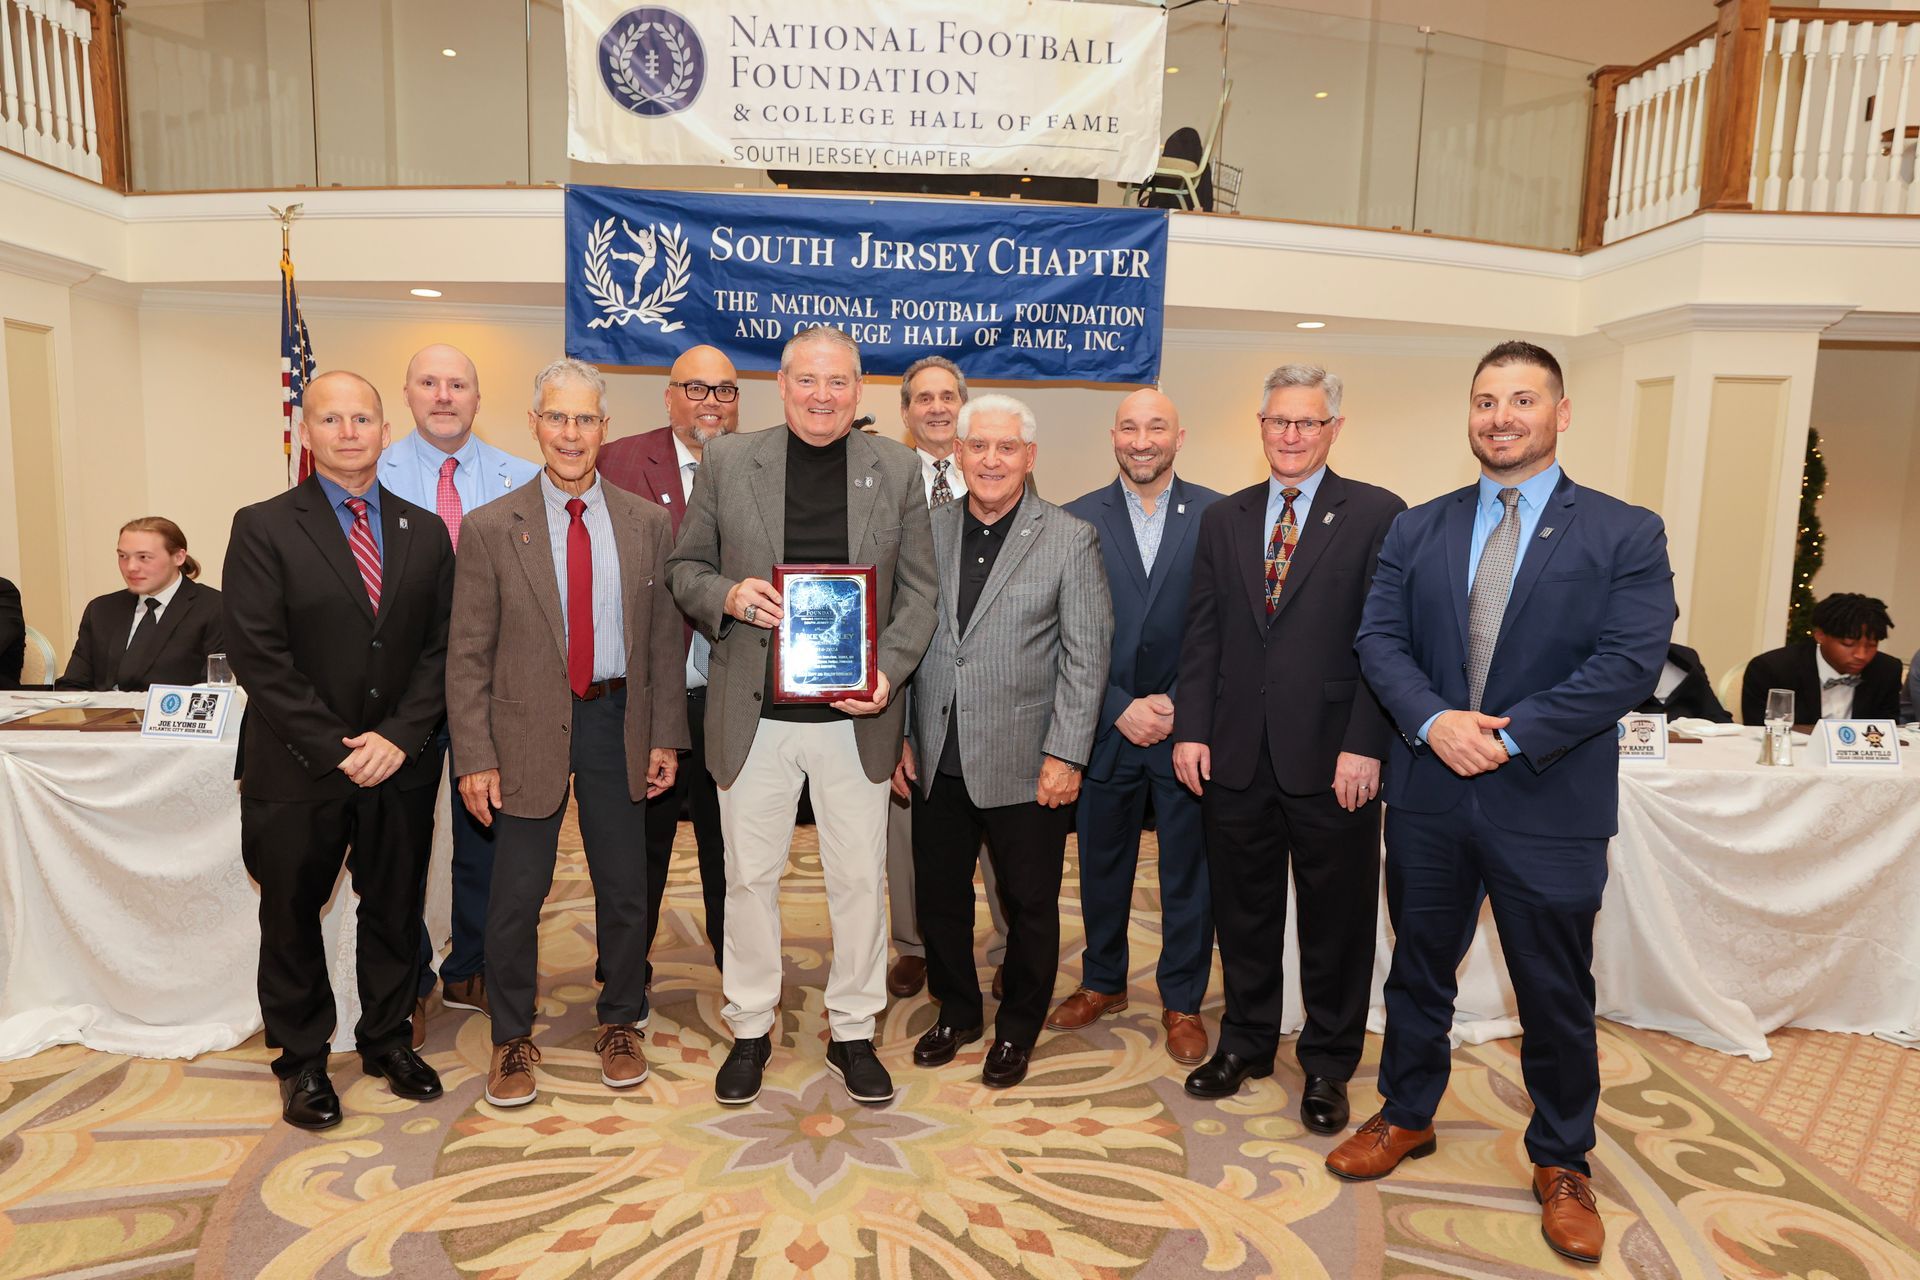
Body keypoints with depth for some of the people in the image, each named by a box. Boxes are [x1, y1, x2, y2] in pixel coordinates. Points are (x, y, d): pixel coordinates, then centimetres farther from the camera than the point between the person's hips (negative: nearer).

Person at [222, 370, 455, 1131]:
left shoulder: (425, 532, 5)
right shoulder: (263, 528, -5)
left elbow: (442, 647, 1)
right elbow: (258, 655, -11)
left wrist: (400, 735, -11)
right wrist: (335, 748, -15)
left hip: (400, 764, 2)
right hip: (297, 771, -2)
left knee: (395, 910, 13)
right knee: (292, 917, 12)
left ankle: (388, 1039, 33)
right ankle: (302, 1061, 31)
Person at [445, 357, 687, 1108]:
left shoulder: (647, 524, 2)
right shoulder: (492, 528, -4)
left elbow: (664, 638, 4)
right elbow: (468, 654, -4)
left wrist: (665, 737, 1)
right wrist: (476, 757, -8)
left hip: (618, 721, 2)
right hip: (529, 729, -1)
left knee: (625, 887, 12)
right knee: (516, 894, 8)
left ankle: (620, 1024, 32)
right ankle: (512, 1038, 29)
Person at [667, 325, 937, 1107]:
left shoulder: (896, 470, 4)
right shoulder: (727, 462, 3)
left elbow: (918, 589, 4)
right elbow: (685, 568, 8)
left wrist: (889, 671, -11)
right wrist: (727, 595, -14)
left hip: (856, 715, 0)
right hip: (754, 713, 0)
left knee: (859, 878, 9)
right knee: (750, 875, 11)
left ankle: (853, 1033, 28)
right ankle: (749, 1029, 30)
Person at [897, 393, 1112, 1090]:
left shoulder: (1071, 539, -5)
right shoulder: (926, 530, 4)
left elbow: (1087, 655, -7)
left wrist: (1066, 756, -11)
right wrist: (900, 734, 4)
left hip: (1025, 763, -3)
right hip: (937, 758, 3)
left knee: (1029, 906, 10)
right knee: (938, 896, 16)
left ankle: (1016, 1030, 32)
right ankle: (956, 1011, 38)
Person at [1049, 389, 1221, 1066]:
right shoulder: (1077, 519, 1)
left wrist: (1179, 706, -11)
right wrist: (1121, 708, -9)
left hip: (1188, 725, -1)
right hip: (1107, 724, 1)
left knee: (1189, 871, 10)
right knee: (1102, 864, 15)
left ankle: (1182, 1002, 28)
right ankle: (1102, 982, 35)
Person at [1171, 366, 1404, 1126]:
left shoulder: (1376, 516, -3)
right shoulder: (1224, 520, 9)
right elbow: (1203, 635, 7)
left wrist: (1365, 746, -14)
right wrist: (1191, 729, 0)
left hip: (1331, 757, -3)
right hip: (1237, 755, 3)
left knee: (1335, 919, 11)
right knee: (1243, 911, 15)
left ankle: (1327, 1063, 29)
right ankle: (1246, 1042, 35)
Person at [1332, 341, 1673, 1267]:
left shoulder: (1626, 533, -3)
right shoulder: (1418, 530, 6)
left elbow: (1630, 661, -12)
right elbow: (1379, 638, 0)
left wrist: (1510, 736, -19)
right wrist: (1432, 720, -17)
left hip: (1550, 806, -2)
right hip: (1429, 796, 3)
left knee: (1556, 996, 11)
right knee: (1418, 971, 17)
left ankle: (1562, 1164, 33)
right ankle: (1407, 1116, 38)